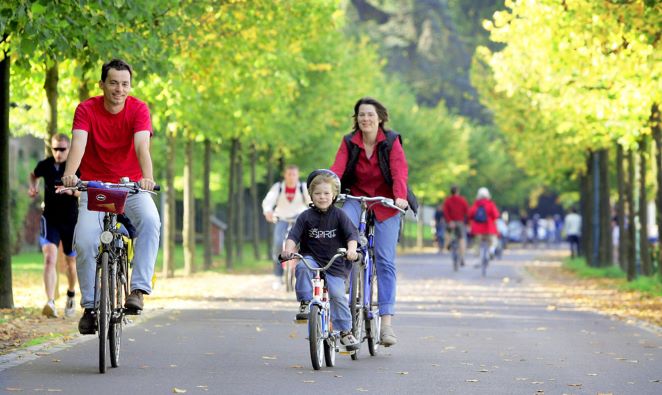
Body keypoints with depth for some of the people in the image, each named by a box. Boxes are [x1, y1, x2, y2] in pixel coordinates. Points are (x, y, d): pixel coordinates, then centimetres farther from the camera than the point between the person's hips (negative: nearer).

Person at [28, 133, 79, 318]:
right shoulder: (45, 165, -3)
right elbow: (34, 175, 19)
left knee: (71, 262, 15)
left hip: (71, 220, 0)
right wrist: (33, 186, -2)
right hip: (50, 219, 0)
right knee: (50, 258, -20)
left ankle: (71, 295, 43)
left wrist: (71, 191, -33)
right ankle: (50, 303, -30)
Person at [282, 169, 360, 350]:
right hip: (312, 258, 1)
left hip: (334, 264, -1)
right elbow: (294, 235, -8)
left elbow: (351, 234, -9)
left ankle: (345, 331, -1)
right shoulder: (306, 216, 0)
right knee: (302, 267, -34)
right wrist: (288, 249, -29)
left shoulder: (339, 215, -2)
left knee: (337, 295, -15)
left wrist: (352, 249, -30)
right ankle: (305, 303, -21)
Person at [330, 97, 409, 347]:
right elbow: (337, 169, -17)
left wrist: (400, 196, -40)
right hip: (356, 198, 2)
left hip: (385, 204, -1)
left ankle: (386, 322, -7)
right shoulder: (349, 143, -3)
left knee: (385, 261, -6)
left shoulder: (391, 142, -8)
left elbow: (399, 170, -21)